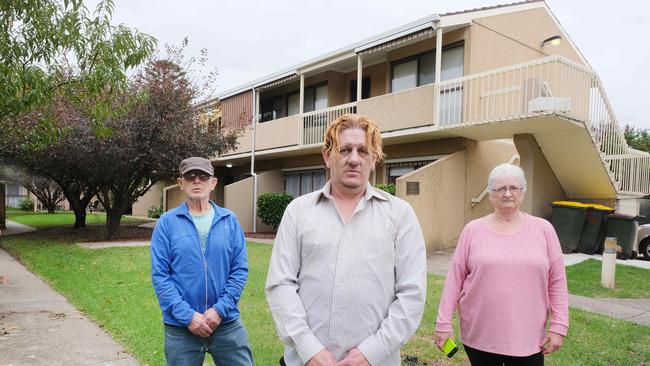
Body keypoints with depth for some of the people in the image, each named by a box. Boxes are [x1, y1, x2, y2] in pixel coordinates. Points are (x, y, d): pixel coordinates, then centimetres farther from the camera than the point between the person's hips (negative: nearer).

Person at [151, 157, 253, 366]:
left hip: (227, 323, 1)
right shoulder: (167, 223, -3)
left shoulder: (230, 221, 1)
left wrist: (220, 309, -11)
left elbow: (240, 270, -1)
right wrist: (187, 315, -14)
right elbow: (159, 275, -7)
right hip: (180, 326, -1)